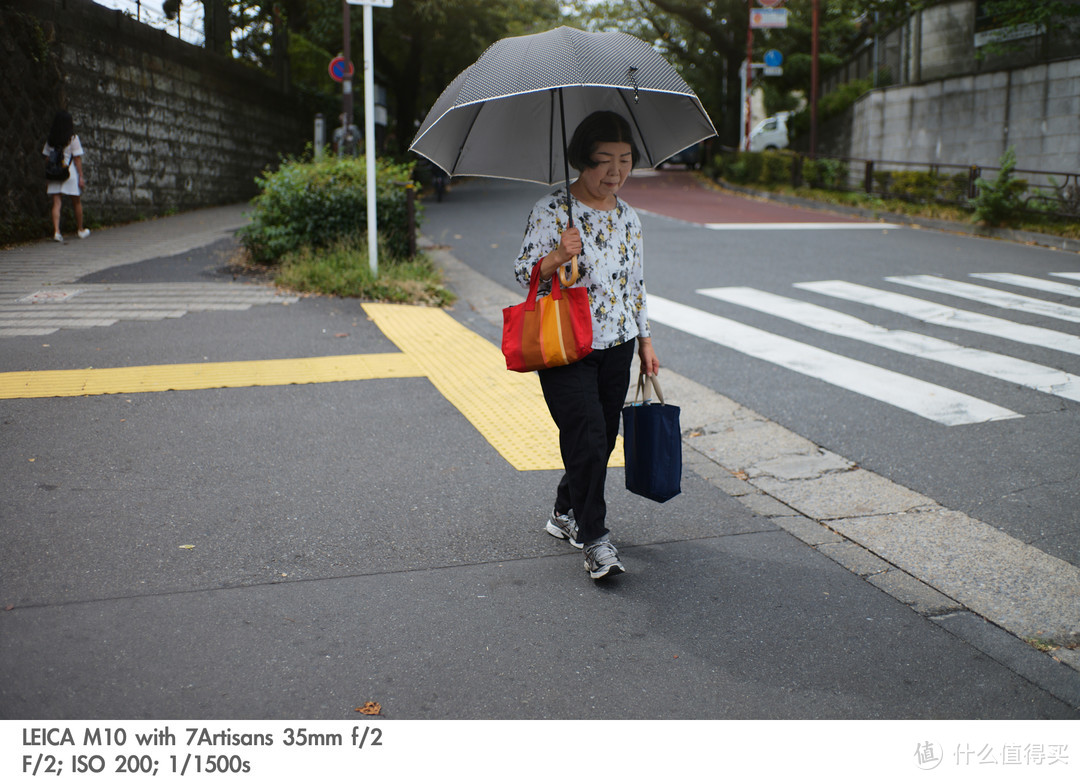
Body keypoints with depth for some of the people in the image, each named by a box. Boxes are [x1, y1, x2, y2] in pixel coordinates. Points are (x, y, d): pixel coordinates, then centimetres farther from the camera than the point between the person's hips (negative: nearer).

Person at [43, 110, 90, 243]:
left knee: (56, 203, 0)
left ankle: (56, 231, -15)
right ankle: (80, 230, 25)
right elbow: (77, 159, -8)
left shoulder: (50, 140, 5)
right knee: (77, 203, 13)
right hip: (70, 172, -3)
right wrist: (81, 176, -5)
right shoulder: (73, 138, -6)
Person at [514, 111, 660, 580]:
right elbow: (523, 273, -10)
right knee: (587, 440, -13)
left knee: (602, 439, 11)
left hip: (616, 345, 6)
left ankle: (566, 514, 32)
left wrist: (645, 341, 19)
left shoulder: (628, 217, 10)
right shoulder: (551, 211, -8)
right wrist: (557, 257, -29)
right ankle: (595, 542, -3)